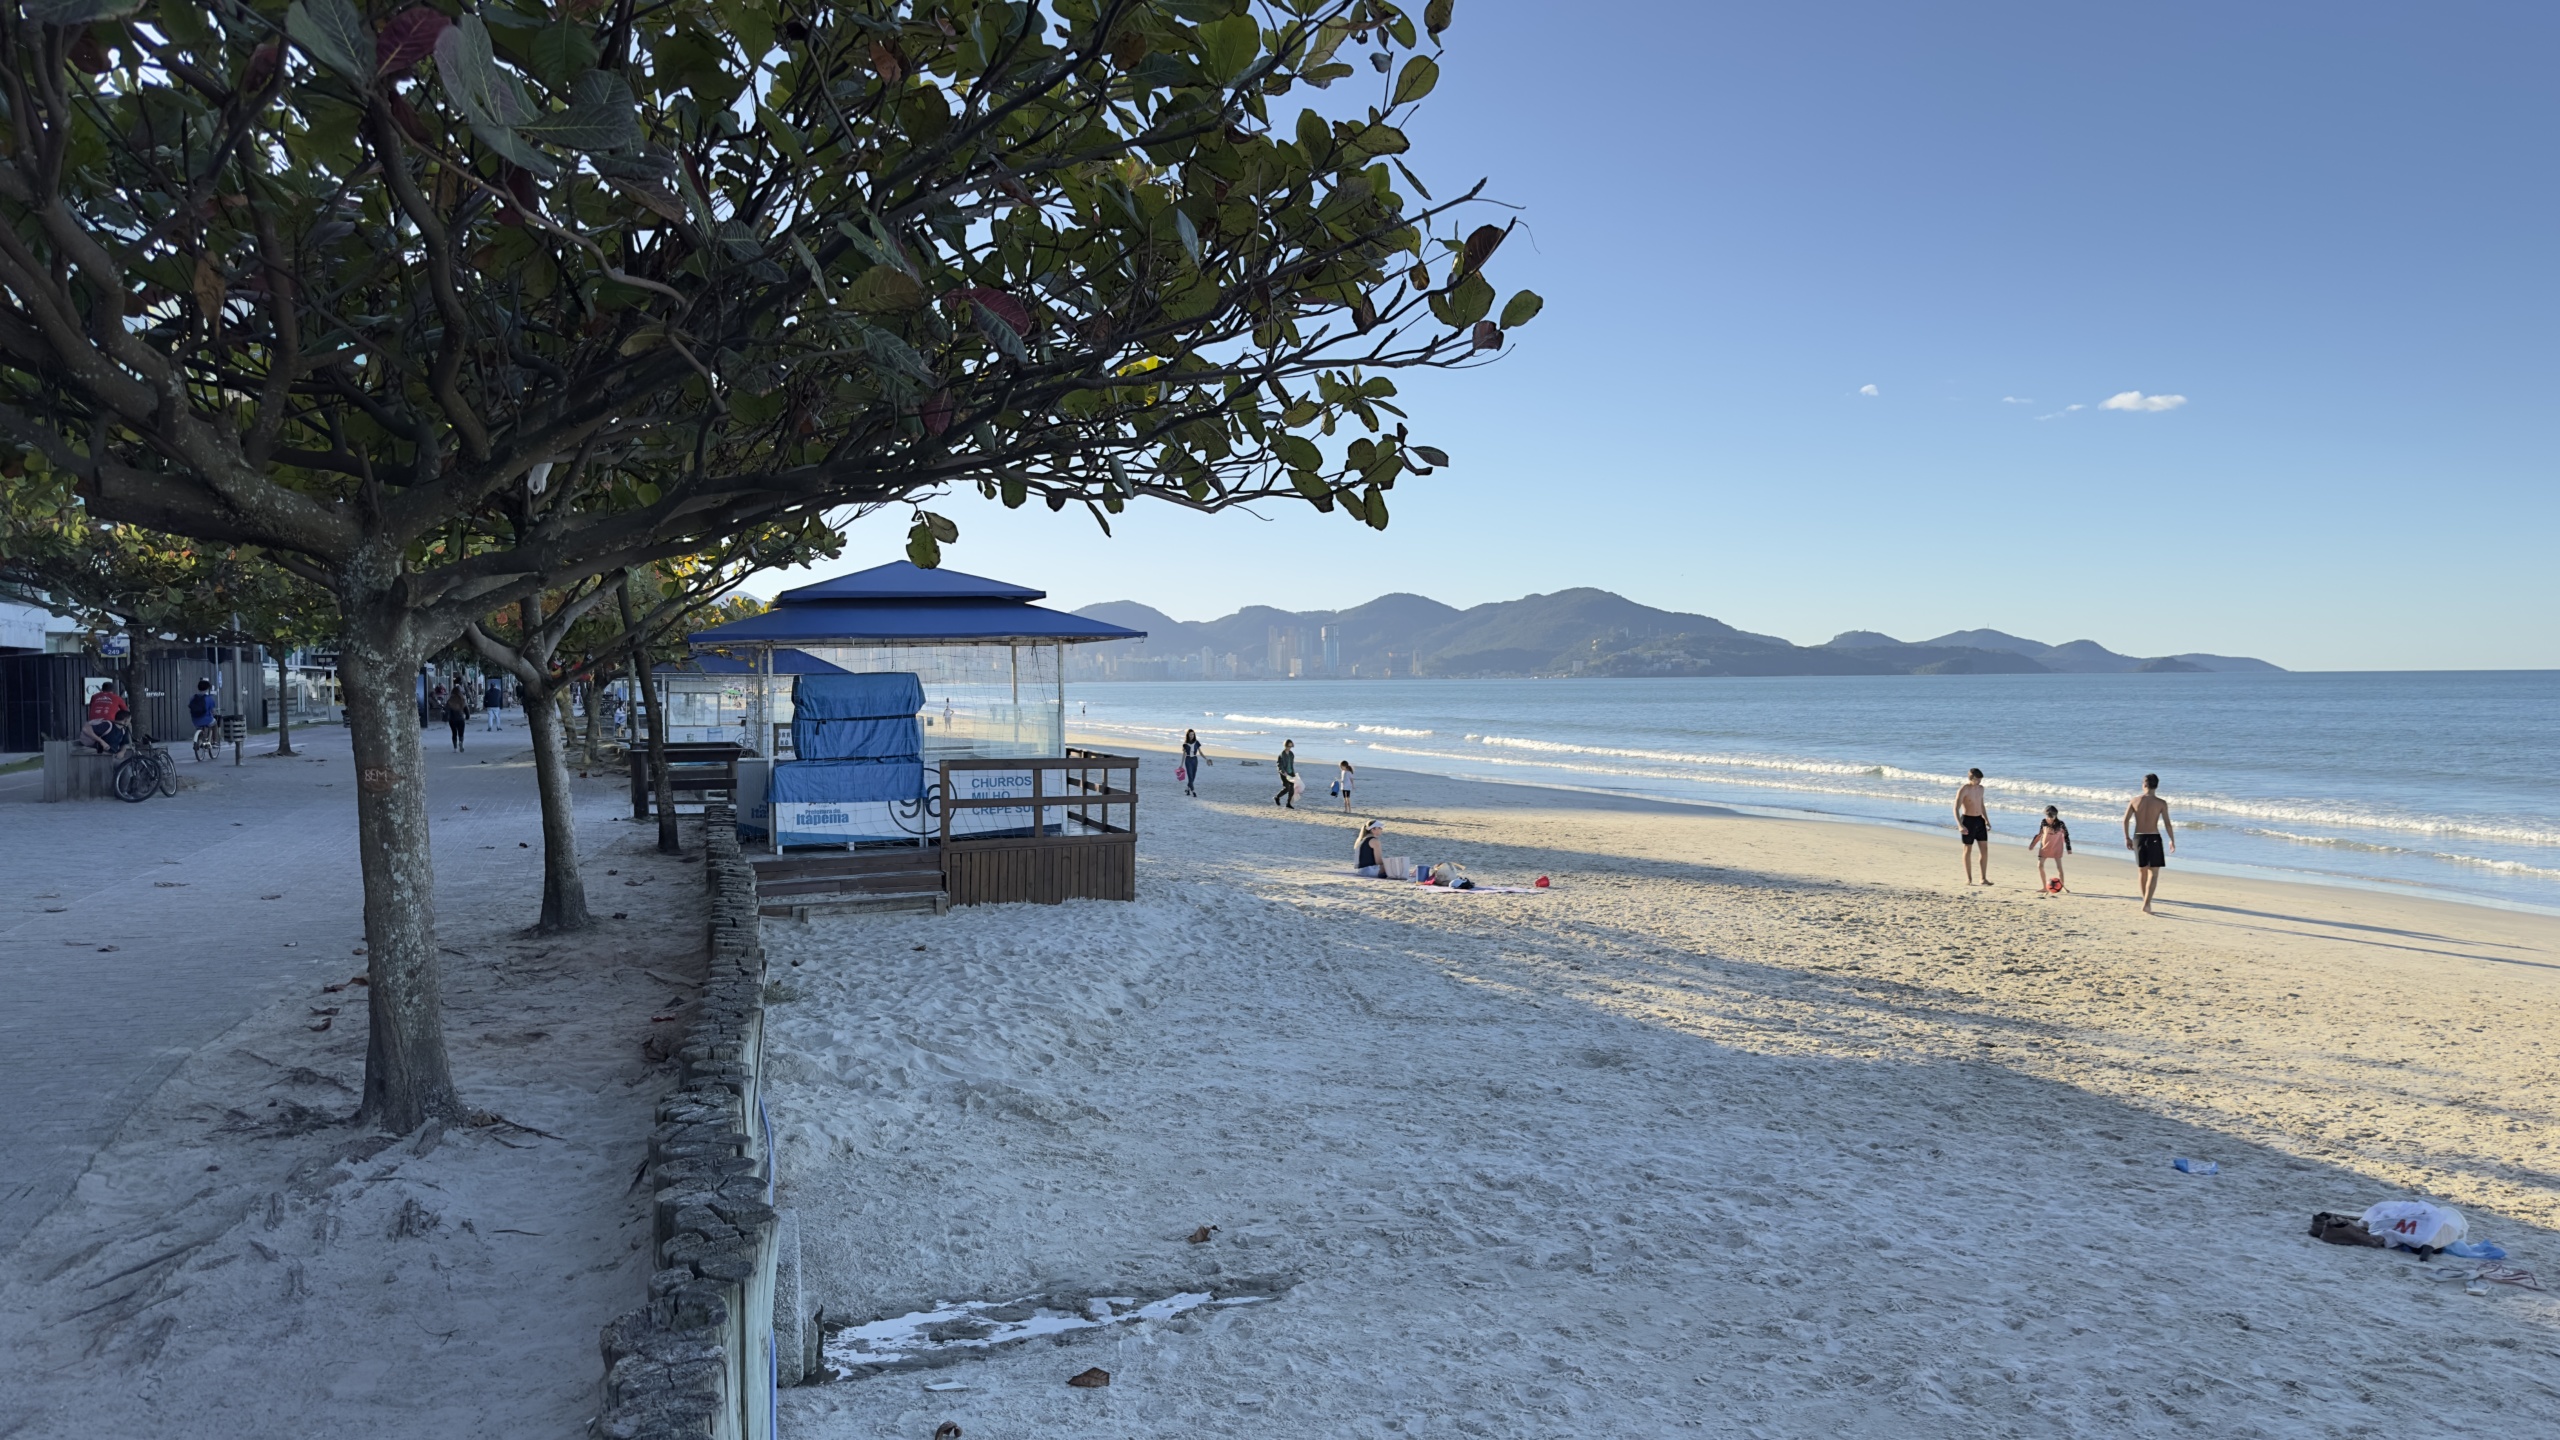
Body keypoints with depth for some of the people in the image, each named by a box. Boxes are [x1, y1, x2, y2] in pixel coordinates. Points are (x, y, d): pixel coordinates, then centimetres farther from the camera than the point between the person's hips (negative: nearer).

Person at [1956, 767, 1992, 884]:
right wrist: (1960, 825, -28)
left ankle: (1984, 879, 8)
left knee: (1985, 849, 2)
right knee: (1968, 850, 2)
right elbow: (1956, 809, -17)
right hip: (1968, 820, -6)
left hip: (1979, 820, 6)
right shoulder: (1963, 790, -13)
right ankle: (1968, 879, 10)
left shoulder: (1980, 788, 9)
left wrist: (1987, 820, 12)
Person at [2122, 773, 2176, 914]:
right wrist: (2172, 841, 4)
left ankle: (2146, 903, 28)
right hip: (2154, 838, -3)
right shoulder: (2161, 803, -7)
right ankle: (2146, 905, -12)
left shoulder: (2134, 800, 0)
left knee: (2142, 872, 16)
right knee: (2153, 873, -1)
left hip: (2138, 837, 3)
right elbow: (2167, 824, -8)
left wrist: (2127, 838, 7)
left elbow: (2125, 820, -3)